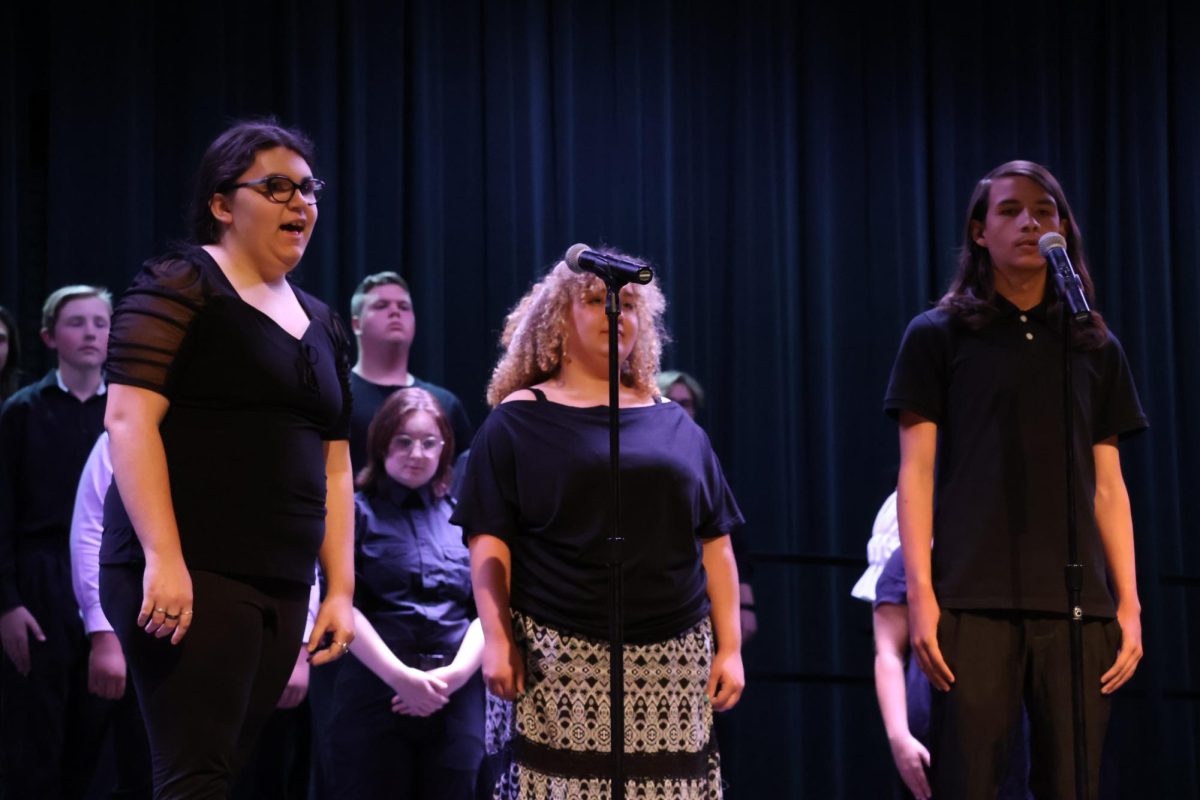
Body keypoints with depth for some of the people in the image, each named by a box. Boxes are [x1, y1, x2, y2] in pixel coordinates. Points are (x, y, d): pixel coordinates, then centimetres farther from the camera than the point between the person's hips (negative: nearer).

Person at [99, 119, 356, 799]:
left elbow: (333, 468, 22)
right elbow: (129, 419, -12)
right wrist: (162, 558, -21)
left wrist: (341, 590, 13)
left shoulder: (322, 325, 20)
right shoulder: (180, 288, -2)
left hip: (282, 590, 7)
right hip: (188, 581, -7)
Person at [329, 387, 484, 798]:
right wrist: (402, 677, -15)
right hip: (376, 692, -3)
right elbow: (346, 608, -5)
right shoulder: (357, 513, 5)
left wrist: (455, 674, -9)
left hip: (457, 698, 3)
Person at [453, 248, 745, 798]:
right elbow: (489, 540, 1)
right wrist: (496, 639, -10)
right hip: (560, 661, -3)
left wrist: (730, 646, 7)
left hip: (672, 664, 3)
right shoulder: (519, 420, 7)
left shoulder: (674, 424, 16)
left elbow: (714, 543, 15)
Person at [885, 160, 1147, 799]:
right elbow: (916, 474, 3)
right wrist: (921, 595, -7)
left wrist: (1130, 604, 6)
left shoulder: (1096, 349, 17)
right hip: (974, 599, -2)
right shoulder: (937, 336, 9)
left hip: (1077, 603, 3)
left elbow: (1108, 487, 15)